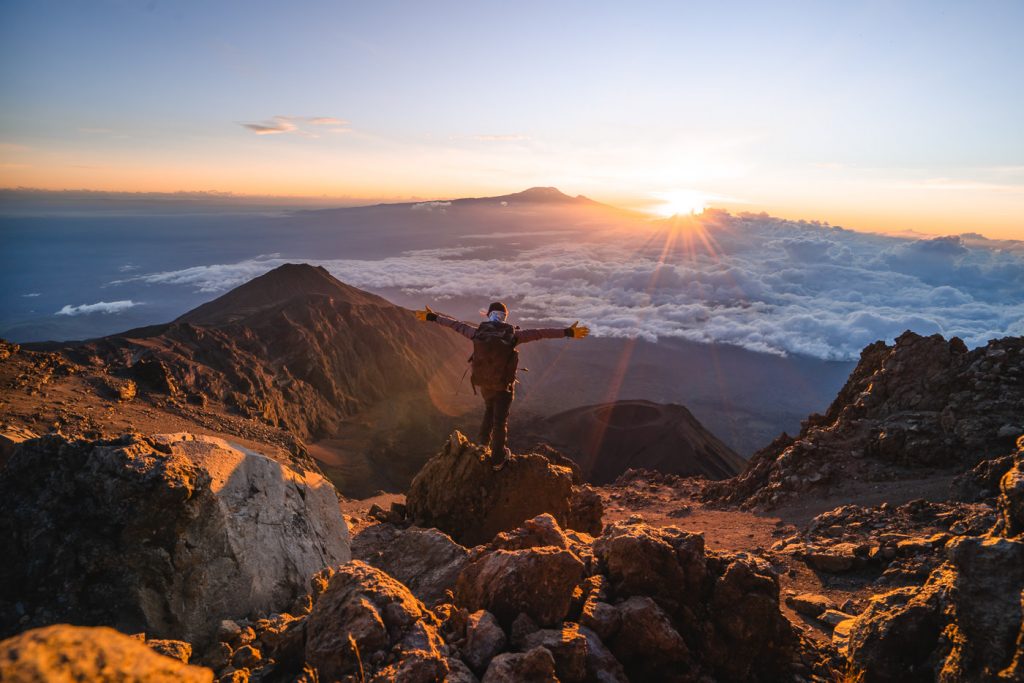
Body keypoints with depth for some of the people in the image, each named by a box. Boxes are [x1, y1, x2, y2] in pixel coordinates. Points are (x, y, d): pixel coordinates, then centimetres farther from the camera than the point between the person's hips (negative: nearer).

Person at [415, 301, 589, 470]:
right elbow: (541, 333, -21)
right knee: (500, 420, 11)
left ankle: (484, 440, 32)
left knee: (490, 408, 33)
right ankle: (498, 458, 23)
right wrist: (568, 332, -21)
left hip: (484, 384, 3)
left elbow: (456, 324, 1)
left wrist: (432, 317, 13)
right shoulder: (512, 335, -18)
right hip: (504, 386, -3)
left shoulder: (478, 332, -11)